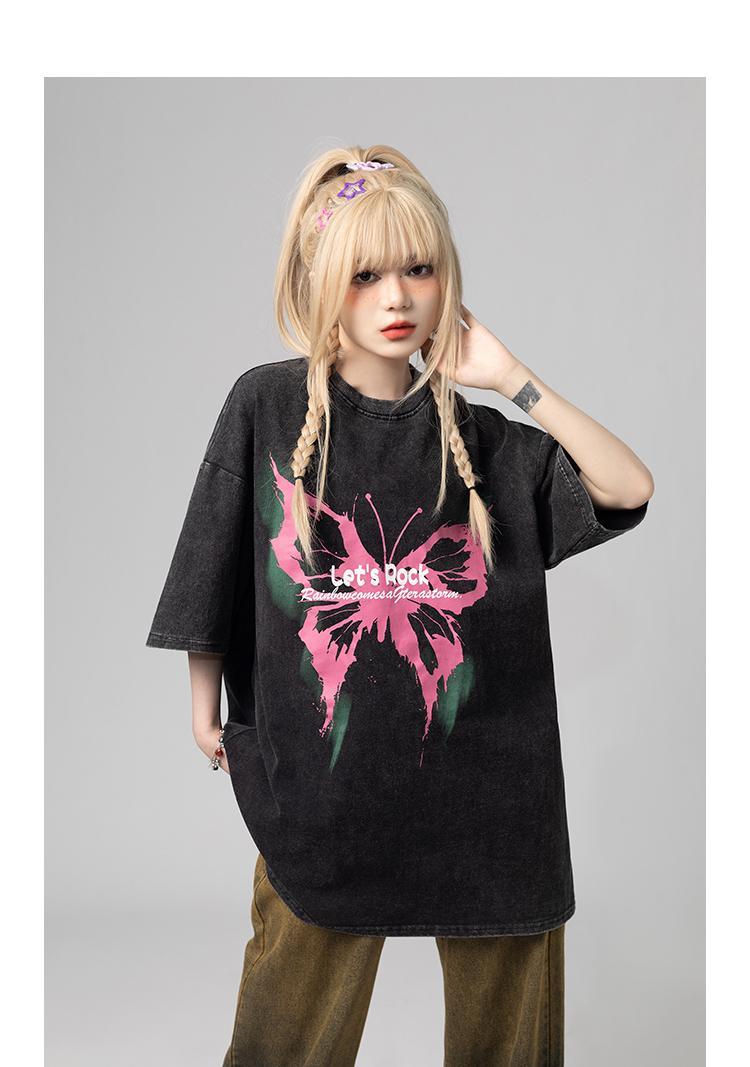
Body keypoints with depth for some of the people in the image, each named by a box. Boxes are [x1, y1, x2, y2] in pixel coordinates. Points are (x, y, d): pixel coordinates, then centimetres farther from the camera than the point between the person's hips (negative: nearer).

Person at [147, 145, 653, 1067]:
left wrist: (515, 380, -9)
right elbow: (213, 569, 3)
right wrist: (206, 708, 7)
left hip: (478, 773, 2)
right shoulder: (266, 407, -4)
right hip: (319, 773, -2)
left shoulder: (478, 436, 1)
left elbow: (629, 488, -5)